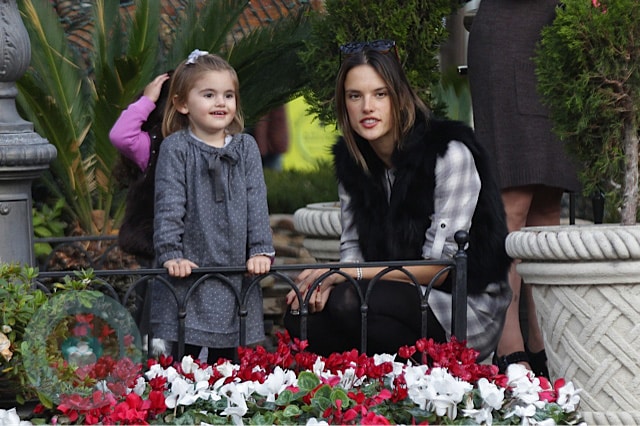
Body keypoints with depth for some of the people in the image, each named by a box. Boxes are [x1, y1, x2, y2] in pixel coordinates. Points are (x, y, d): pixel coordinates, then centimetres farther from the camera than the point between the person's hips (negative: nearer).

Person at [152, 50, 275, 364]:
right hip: (189, 269, -3)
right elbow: (168, 205, -7)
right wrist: (170, 254, -15)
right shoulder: (176, 148, -2)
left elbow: (256, 203, 6)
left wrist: (261, 250, -4)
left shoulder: (246, 147, 9)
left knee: (226, 355, 7)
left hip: (236, 270, 3)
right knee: (185, 353, -4)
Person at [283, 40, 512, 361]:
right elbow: (353, 247, 9)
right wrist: (329, 279, -16)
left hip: (468, 310, -6)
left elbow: (438, 265, -17)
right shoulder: (350, 159, 5)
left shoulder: (449, 153, -16)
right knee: (301, 319, -18)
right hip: (405, 297, 6)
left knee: (349, 303, -30)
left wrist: (347, 274, -18)